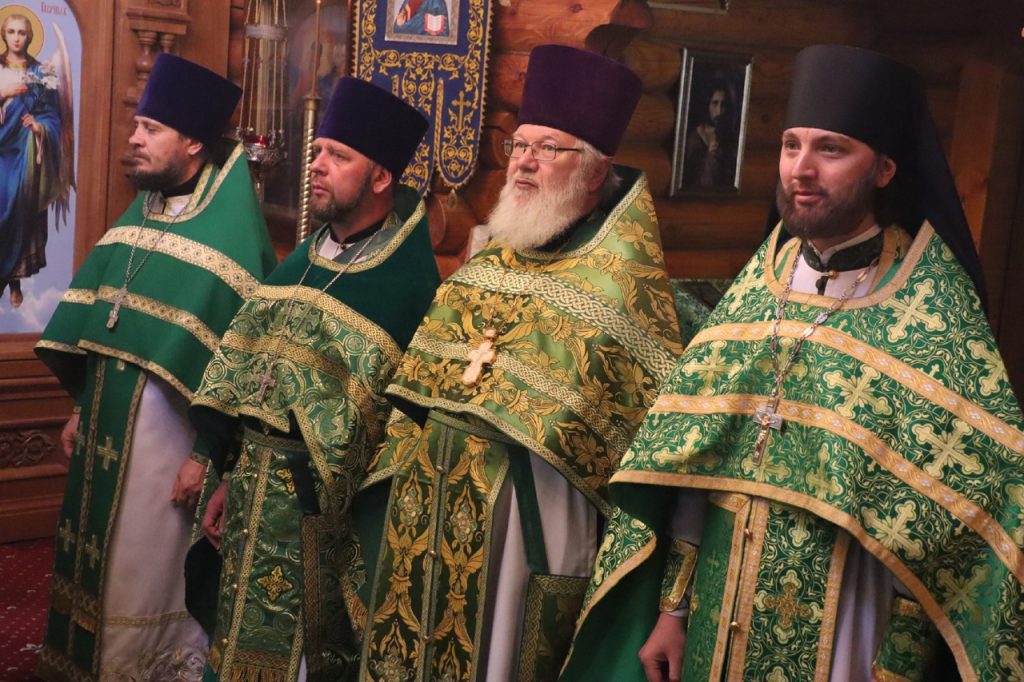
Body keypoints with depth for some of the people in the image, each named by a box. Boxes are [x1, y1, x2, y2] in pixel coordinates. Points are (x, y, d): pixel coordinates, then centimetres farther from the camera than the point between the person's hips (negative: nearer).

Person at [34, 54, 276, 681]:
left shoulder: (232, 232, -16)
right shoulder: (141, 212, 9)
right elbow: (94, 327, 13)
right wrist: (81, 410, 13)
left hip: (169, 428, -7)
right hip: (107, 423, 7)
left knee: (146, 577, 5)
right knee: (98, 565, 16)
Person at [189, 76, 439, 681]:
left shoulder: (409, 280, -15)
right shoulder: (307, 257, 9)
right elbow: (246, 367, 14)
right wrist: (232, 476, 14)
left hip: (319, 497, -7)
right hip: (255, 478, 7)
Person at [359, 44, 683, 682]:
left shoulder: (620, 275, -11)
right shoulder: (495, 253, 10)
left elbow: (660, 410, -11)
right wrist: (407, 459, 17)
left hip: (527, 505, -7)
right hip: (432, 496, 7)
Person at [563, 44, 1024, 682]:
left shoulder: (933, 300, -10)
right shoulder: (760, 278, 3)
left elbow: (958, 501, -10)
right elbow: (688, 458, 4)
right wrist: (672, 605, 1)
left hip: (839, 628, -4)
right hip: (720, 611, 4)